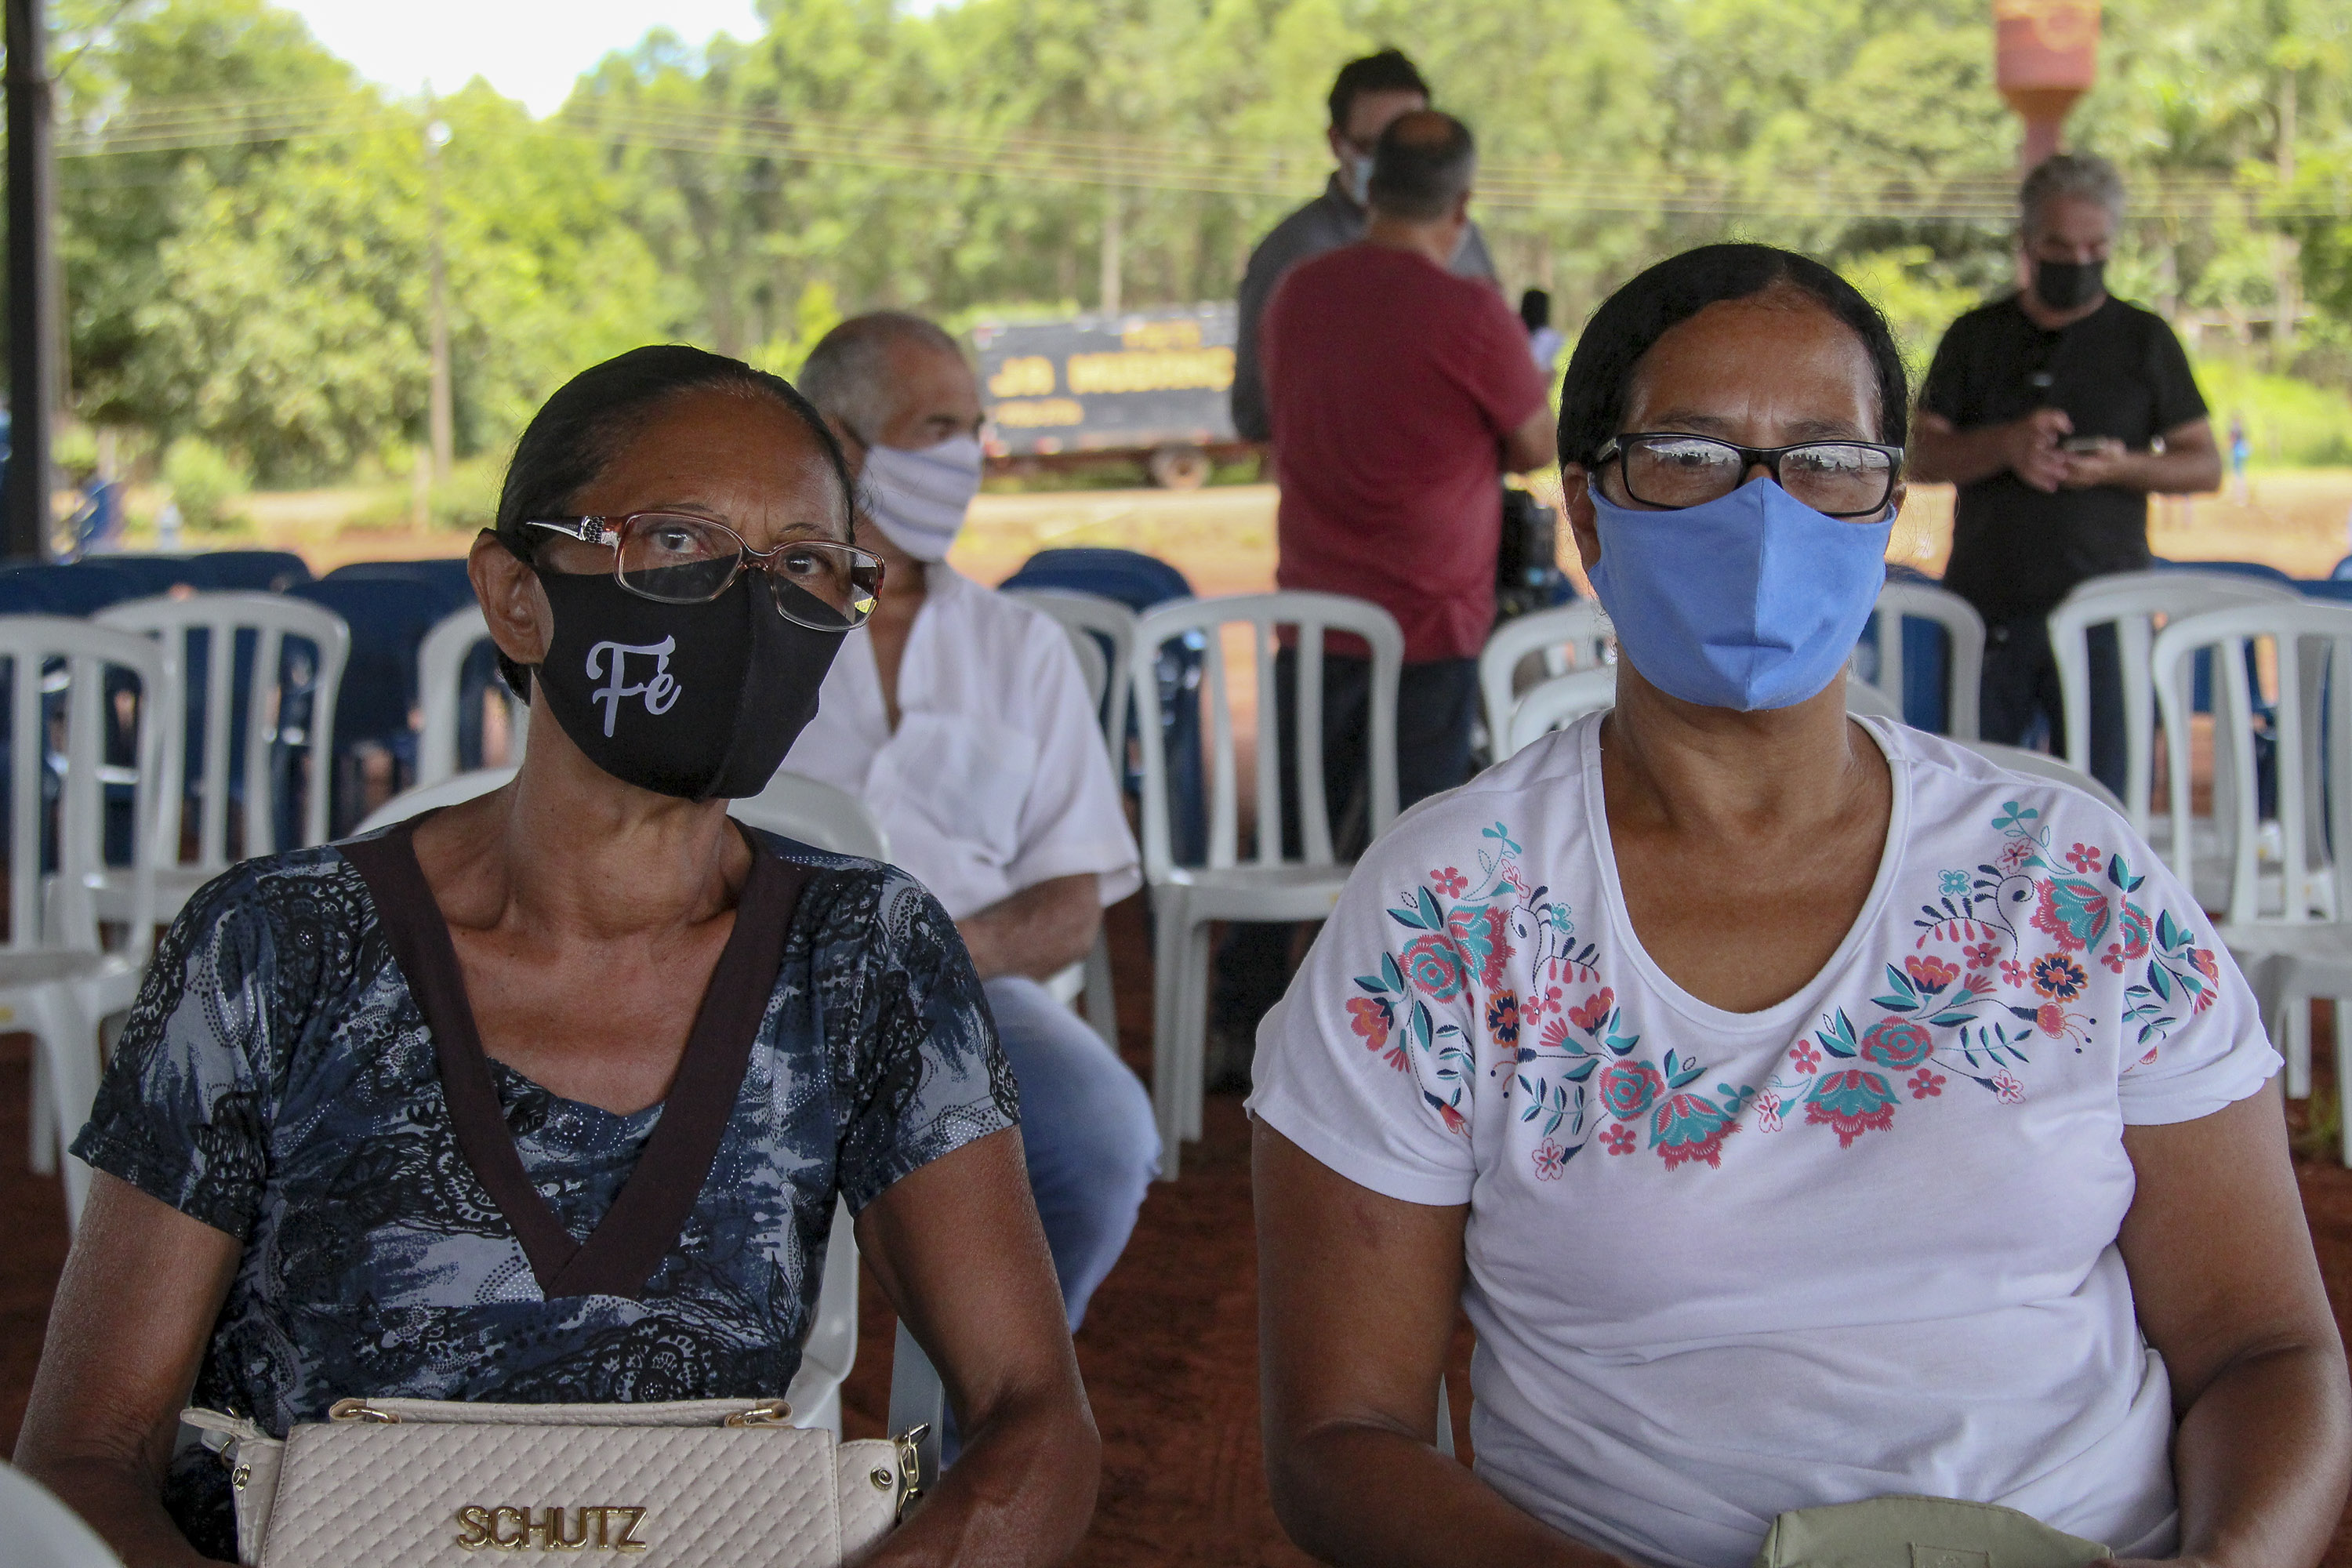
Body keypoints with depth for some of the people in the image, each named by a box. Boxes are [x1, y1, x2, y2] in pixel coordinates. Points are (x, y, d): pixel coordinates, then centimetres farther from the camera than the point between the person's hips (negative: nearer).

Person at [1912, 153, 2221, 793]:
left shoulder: (2144, 340, 9)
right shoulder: (1976, 337, 11)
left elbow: (2205, 467, 8)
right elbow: (1923, 456, 6)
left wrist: (2123, 467, -12)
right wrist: (2005, 446, -14)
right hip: (1986, 610, 1)